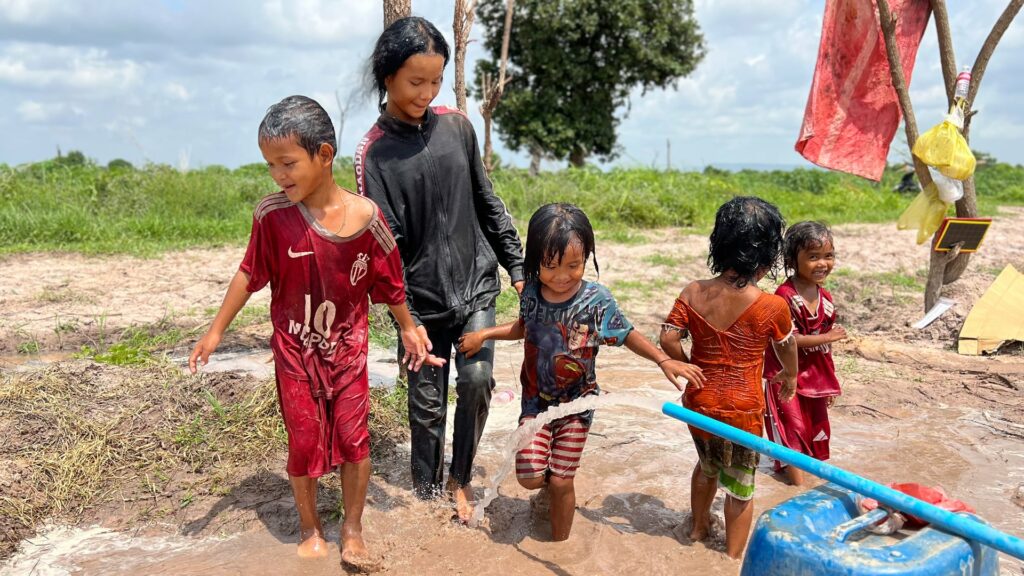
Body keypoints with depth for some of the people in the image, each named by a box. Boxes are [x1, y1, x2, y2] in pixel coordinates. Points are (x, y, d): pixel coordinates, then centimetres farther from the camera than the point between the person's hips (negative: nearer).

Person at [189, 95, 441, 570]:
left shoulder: (365, 216, -16)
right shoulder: (273, 214, -15)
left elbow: (388, 282, -2)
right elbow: (249, 274, -2)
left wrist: (408, 329, 8)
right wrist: (215, 331, 2)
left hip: (347, 348, 0)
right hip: (295, 350, 0)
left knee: (354, 438, 4)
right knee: (304, 442, 9)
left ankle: (352, 529, 24)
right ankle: (309, 527, 31)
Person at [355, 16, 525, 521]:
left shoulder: (456, 126, 1)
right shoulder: (373, 153, -8)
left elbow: (487, 204, 9)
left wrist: (518, 268, 9)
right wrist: (405, 318, -15)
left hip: (476, 282, 2)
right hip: (423, 298, -2)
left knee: (476, 378, -12)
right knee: (428, 403, 7)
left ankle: (460, 479, 13)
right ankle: (426, 492, 31)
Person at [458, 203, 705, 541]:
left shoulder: (597, 300, -20)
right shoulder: (531, 294, -11)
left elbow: (626, 334, -6)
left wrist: (664, 361, -16)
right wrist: (484, 335, 8)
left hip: (576, 402, -2)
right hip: (536, 399, 2)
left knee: (561, 481, 5)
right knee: (530, 477, -4)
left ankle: (559, 544, 31)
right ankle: (549, 487, 34)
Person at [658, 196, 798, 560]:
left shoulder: (692, 294, -10)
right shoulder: (773, 307, -17)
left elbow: (669, 340, -11)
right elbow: (786, 349, 1)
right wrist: (790, 377, 23)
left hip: (698, 401, 4)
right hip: (742, 409, -4)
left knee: (707, 465, 30)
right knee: (740, 484, 17)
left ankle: (699, 526, 51)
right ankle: (733, 556, 33)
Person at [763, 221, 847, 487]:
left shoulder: (825, 298, 2)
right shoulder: (785, 296, -22)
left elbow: (825, 346, 9)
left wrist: (830, 381, 13)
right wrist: (826, 337, -21)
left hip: (815, 376, 7)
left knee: (816, 429, 19)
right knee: (793, 427, 2)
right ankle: (799, 486, 15)